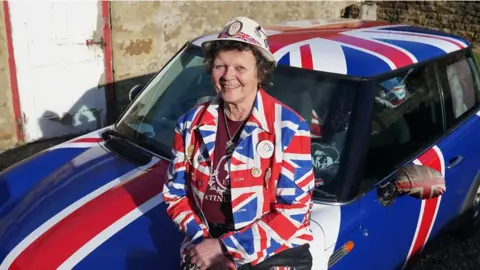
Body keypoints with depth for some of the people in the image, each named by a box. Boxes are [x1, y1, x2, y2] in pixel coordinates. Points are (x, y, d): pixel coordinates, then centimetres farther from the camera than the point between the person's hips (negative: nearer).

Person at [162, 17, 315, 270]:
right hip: (206, 243, 3)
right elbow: (175, 194, 7)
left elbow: (293, 212, -12)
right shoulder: (192, 124, 2)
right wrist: (202, 240, -8)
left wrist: (226, 247, -15)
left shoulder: (290, 128, -11)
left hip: (275, 248, -2)